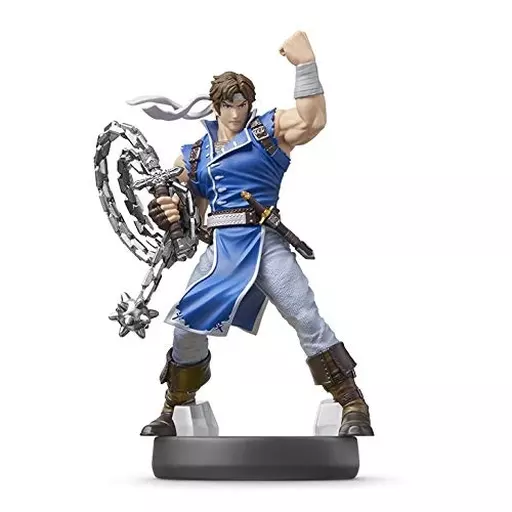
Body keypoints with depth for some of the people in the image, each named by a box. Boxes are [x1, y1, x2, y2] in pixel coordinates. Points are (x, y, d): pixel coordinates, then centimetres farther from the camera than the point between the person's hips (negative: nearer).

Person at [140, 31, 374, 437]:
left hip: (266, 242, -4)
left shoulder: (268, 129, 4)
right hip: (221, 247, 4)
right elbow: (194, 212, 19)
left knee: (306, 319, -12)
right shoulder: (195, 155, 14)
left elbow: (312, 120, -16)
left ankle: (353, 406, 0)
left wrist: (305, 63, -19)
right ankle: (173, 410, 26)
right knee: (187, 325, 5)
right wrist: (172, 213, -3)